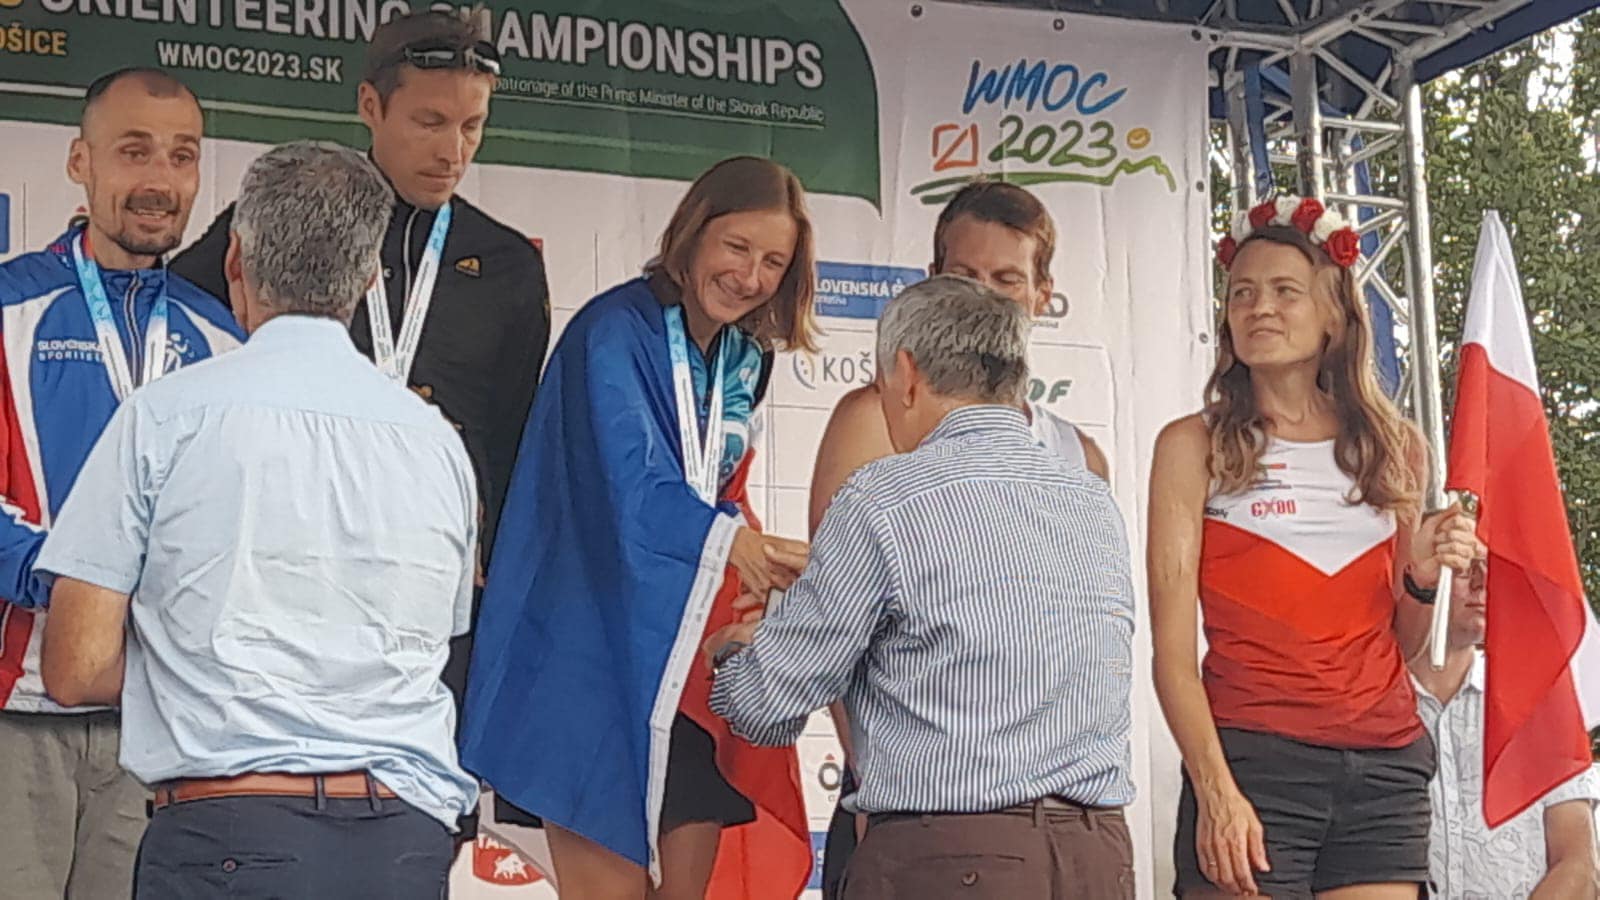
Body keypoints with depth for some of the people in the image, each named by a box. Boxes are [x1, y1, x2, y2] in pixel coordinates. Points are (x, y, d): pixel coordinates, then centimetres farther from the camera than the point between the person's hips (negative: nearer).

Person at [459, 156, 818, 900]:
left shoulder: (744, 359, 12)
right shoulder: (615, 333, -11)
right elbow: (630, 484, -22)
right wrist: (730, 539, -32)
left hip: (693, 671, 7)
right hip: (600, 657, -7)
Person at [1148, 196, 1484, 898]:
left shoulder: (1394, 449, 13)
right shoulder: (1195, 446, 2)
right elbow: (1172, 647, -4)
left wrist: (1423, 578, -1)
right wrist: (1214, 789, -15)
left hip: (1387, 766, 4)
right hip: (1252, 759, -3)